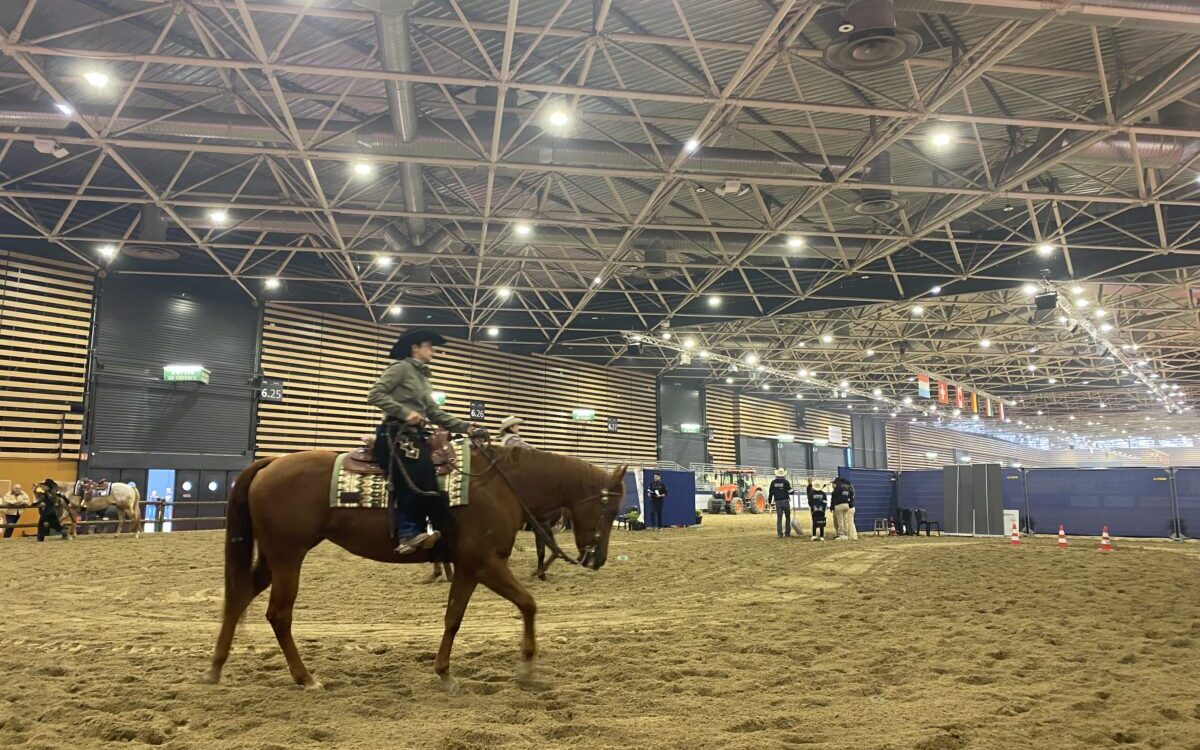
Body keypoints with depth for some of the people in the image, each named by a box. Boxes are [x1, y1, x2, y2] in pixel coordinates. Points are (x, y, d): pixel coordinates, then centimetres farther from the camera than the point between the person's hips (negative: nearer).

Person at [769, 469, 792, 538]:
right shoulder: (786, 482, -5)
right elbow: (790, 492, -4)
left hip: (778, 502, 2)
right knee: (787, 517, 13)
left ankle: (780, 533, -2)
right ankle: (787, 532, 13)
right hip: (785, 501, -2)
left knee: (779, 518, 3)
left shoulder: (773, 482, 4)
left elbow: (770, 493, 7)